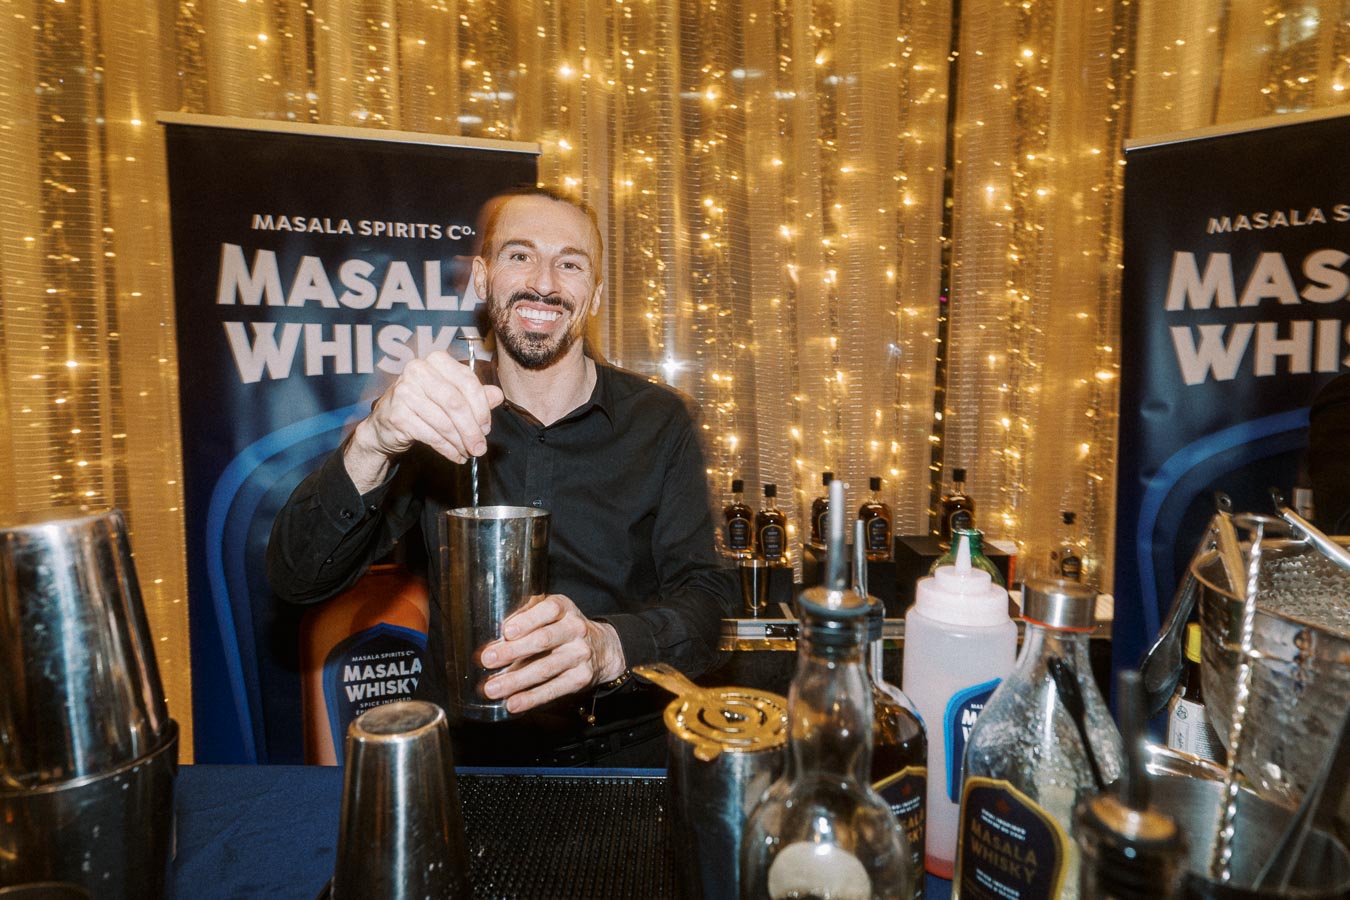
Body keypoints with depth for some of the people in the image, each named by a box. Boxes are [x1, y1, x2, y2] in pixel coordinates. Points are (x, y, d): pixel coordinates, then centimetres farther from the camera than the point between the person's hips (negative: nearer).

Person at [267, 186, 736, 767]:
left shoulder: (659, 421, 1)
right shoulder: (435, 423, 3)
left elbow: (704, 596, -6)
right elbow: (295, 580, -5)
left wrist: (609, 645, -28)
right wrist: (371, 443, -24)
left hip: (624, 748, 0)